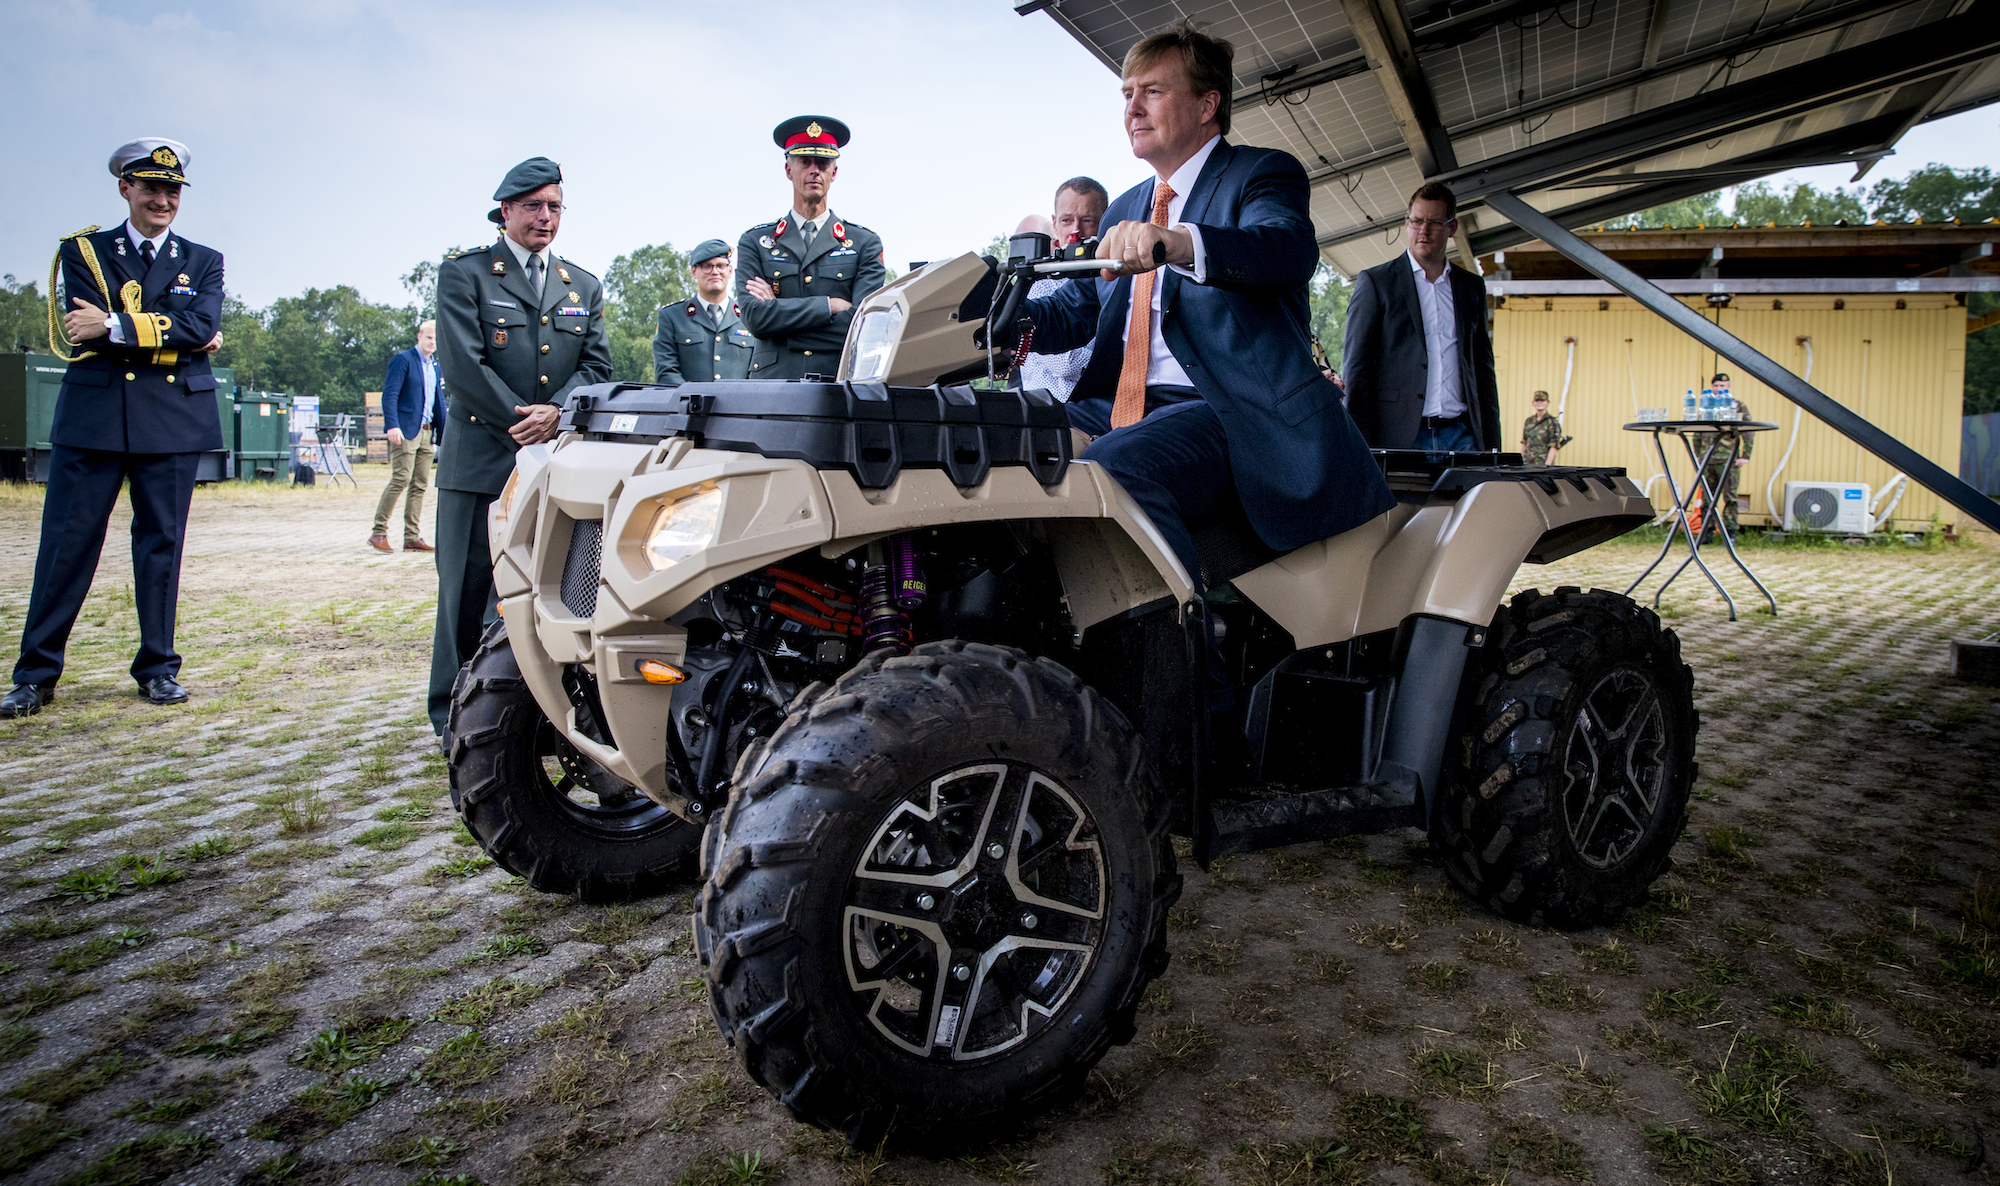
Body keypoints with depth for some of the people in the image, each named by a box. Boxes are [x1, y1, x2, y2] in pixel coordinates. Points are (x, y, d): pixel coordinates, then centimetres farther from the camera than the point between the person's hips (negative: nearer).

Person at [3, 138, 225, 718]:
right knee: (66, 541, 1)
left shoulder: (204, 263, 12)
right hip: (93, 415, 0)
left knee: (162, 541, 5)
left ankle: (159, 668, 14)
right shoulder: (83, 251, 10)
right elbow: (89, 329, -6)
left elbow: (202, 325, -7)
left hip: (174, 420, 1)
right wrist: (173, 338, -9)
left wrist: (117, 325, -13)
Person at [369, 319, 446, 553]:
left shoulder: (435, 365, 19)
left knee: (420, 485, 4)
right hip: (406, 430, -7)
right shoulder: (403, 360, -3)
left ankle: (412, 538, 7)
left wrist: (443, 430, 16)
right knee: (401, 479, -13)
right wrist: (392, 426, -20)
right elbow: (389, 394, -10)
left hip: (426, 432, 7)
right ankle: (378, 533, -6)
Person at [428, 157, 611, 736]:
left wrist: (556, 414, -10)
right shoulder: (463, 274, 5)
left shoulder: (585, 287, 18)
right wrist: (521, 422, -11)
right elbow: (462, 362, -6)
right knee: (468, 591, 0)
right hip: (480, 461, -3)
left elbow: (597, 366, 9)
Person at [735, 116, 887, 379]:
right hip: (773, 383, 1)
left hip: (840, 387, 0)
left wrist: (780, 309, 0)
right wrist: (830, 305, -4)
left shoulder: (864, 243, 13)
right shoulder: (755, 242, 15)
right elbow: (754, 317, 0)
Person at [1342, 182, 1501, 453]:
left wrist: (1492, 443, 12)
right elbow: (1356, 367, 1)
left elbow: (1483, 367, 20)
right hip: (1401, 438, -3)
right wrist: (1361, 446, -8)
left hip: (1462, 436, 4)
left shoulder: (1472, 287, 19)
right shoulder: (1375, 281, 6)